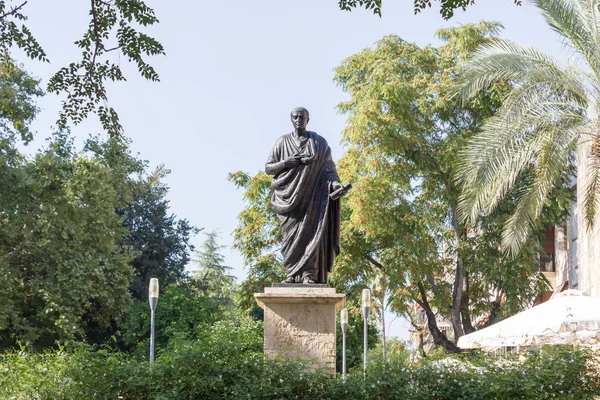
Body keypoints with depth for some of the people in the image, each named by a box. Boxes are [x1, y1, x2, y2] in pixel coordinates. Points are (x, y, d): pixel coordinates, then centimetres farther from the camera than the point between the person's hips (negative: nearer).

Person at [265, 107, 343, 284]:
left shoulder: (319, 142, 10)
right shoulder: (283, 142, 11)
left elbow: (328, 167, 5)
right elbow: (268, 168, 10)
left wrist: (334, 182, -15)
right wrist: (285, 163, -9)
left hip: (312, 196, -1)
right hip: (290, 196, 1)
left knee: (311, 232, -10)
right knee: (290, 234, -6)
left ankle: (309, 274, -13)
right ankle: (291, 274, -5)